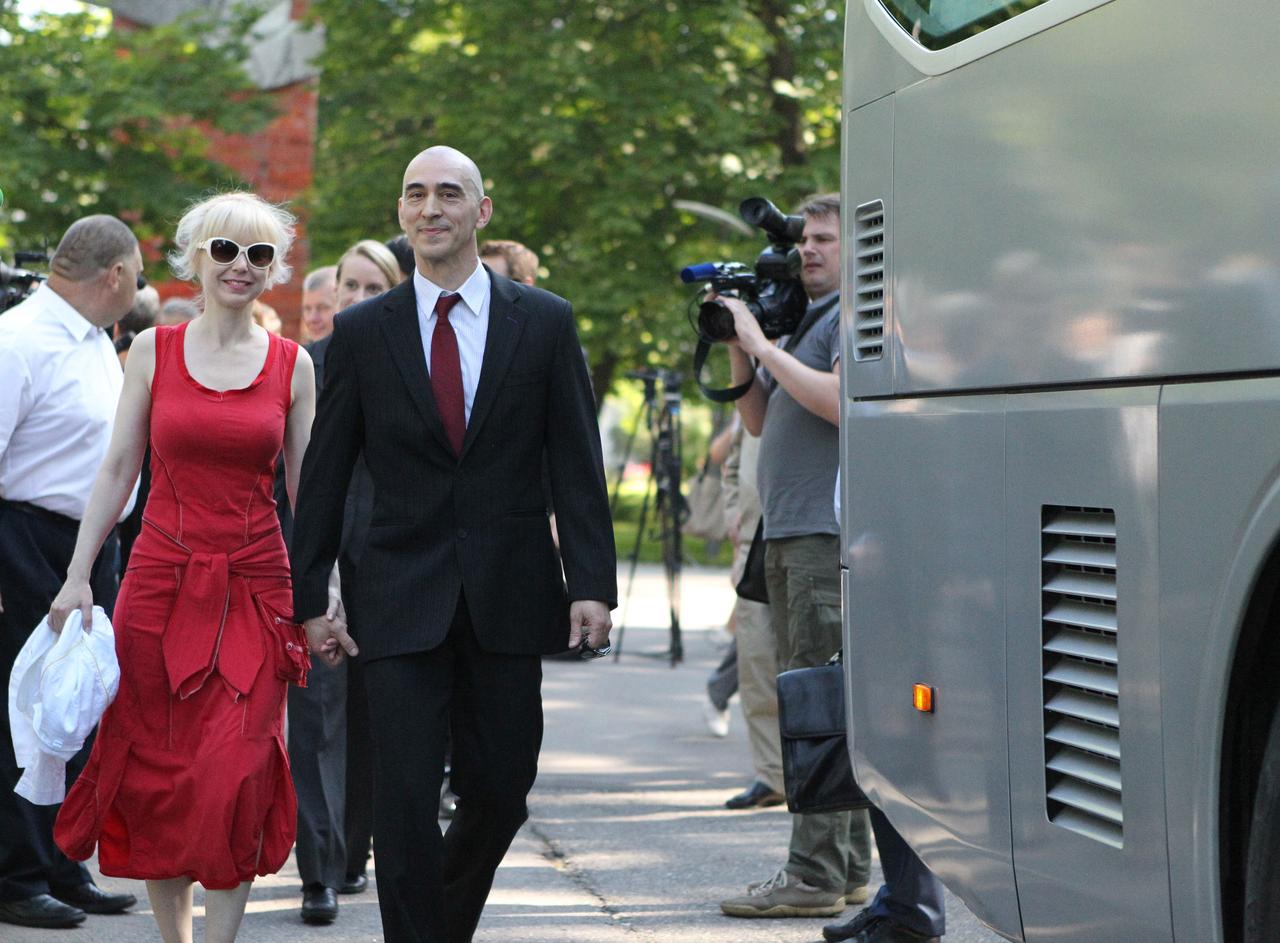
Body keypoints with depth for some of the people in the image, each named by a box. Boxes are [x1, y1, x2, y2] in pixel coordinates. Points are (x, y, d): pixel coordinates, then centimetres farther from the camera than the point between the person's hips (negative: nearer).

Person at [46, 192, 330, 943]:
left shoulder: (293, 365, 5)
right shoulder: (154, 351, 5)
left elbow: (307, 487, 8)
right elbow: (119, 471, 6)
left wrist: (328, 585, 0)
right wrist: (77, 576, 1)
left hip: (255, 591, -1)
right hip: (162, 579, 1)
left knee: (238, 773, -8)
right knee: (156, 770, 4)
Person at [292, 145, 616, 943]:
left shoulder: (545, 323, 4)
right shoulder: (362, 332, 4)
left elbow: (577, 464, 2)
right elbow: (324, 475, 6)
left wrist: (592, 584, -6)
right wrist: (310, 599, 2)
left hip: (508, 599, 1)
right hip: (403, 600, -1)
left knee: (500, 796, 8)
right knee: (405, 802, -7)